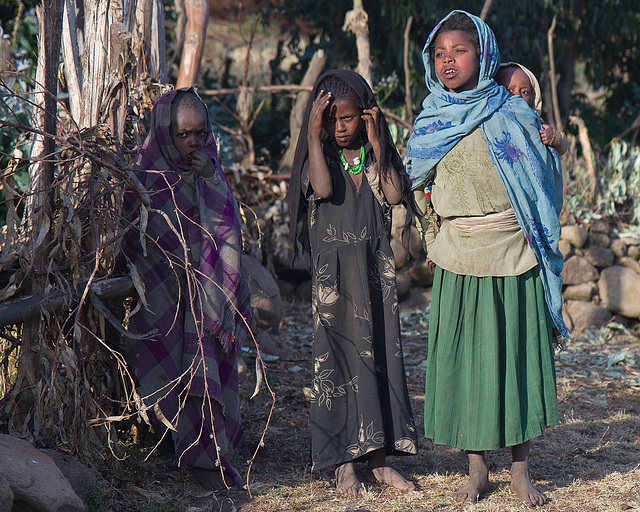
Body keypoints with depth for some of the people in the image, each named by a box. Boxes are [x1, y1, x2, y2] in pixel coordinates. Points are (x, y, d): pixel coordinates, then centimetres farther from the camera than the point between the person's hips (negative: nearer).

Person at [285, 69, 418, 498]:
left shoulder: (377, 153, 7)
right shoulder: (318, 153, 0)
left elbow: (395, 195, -9)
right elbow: (324, 189, -21)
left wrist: (376, 144, -10)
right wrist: (313, 133, -19)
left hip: (376, 267, 3)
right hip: (333, 269, -3)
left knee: (381, 353, 4)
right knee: (339, 355, -3)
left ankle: (378, 458, 12)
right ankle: (345, 464, 3)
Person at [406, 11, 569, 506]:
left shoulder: (512, 116, -3)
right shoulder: (430, 122, 7)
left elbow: (545, 179, 2)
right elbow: (420, 188, 19)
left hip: (511, 256, -2)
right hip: (456, 259, 3)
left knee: (516, 351, 3)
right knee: (463, 355, 3)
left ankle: (521, 469, 14)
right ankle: (477, 467, 14)